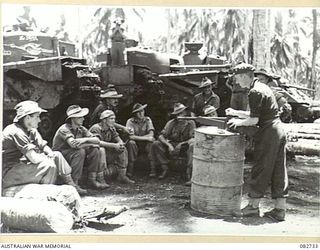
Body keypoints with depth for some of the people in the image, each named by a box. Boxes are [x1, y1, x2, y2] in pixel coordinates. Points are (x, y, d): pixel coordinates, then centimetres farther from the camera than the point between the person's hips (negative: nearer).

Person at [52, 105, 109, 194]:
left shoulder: (81, 129, 3)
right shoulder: (64, 129, -19)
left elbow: (97, 140, -5)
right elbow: (73, 143, -36)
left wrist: (86, 140, -24)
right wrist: (89, 143, -22)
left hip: (74, 155, 7)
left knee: (95, 150, -9)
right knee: (80, 151, -33)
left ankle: (92, 180, -3)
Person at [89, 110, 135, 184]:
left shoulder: (111, 128, 5)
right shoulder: (96, 128, -19)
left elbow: (119, 140, 5)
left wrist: (120, 144, -22)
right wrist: (114, 145, -38)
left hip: (106, 152, 8)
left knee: (123, 150, -7)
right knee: (101, 149, -37)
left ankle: (122, 175, -5)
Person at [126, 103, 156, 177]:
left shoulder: (147, 120, -3)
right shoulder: (130, 121, -10)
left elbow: (151, 134, -15)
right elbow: (131, 136, -23)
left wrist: (138, 137, -25)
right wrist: (146, 138, -28)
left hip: (146, 143, 1)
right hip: (135, 144, -1)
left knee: (151, 142, -30)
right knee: (131, 143, -33)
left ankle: (153, 169, -26)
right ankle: (130, 170, -26)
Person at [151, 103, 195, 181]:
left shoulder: (190, 123, -6)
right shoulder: (171, 123, -2)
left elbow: (193, 139, -13)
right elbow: (161, 136, -7)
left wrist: (181, 144, -26)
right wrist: (169, 145, -24)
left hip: (185, 148, -2)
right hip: (171, 146, 2)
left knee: (193, 146, -35)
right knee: (156, 144, -19)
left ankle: (189, 171, -31)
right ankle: (164, 168, -12)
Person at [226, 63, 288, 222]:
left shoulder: (255, 92, -13)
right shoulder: (262, 87, 17)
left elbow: (254, 120, -17)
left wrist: (239, 122, 0)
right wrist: (235, 112, 23)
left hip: (268, 134, -9)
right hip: (279, 132, 9)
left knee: (261, 171, 1)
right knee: (278, 172, 9)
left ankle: (253, 206, 12)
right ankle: (280, 209, 14)